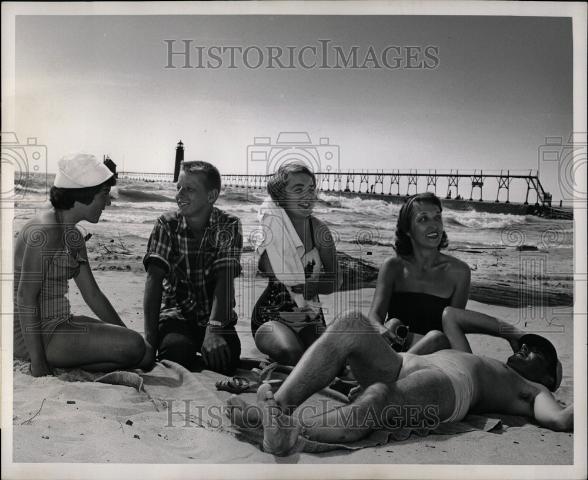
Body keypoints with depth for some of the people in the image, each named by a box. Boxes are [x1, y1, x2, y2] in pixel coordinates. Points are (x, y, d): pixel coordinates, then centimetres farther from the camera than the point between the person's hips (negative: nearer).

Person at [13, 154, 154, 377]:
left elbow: (93, 294, 14)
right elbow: (25, 297, -21)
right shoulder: (45, 232, -18)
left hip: (56, 325, 9)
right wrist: (38, 362, -22)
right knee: (132, 346, -21)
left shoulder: (74, 237, 11)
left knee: (147, 354, -1)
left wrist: (128, 333, 11)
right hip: (32, 334, -9)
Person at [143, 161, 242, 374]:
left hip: (216, 315, 0)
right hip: (176, 314, 0)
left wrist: (214, 329, -32)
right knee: (176, 349, -31)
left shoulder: (229, 226, -5)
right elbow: (154, 278, -12)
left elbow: (224, 280, -17)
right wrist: (150, 337, -24)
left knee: (226, 356, -28)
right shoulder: (166, 225, -2)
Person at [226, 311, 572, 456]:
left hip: (449, 386, -6)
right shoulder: (486, 365, 44)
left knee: (378, 398, -39)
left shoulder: (531, 391, 26)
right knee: (352, 324, -21)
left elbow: (561, 420, 3)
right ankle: (274, 409, -34)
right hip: (402, 366, 7)